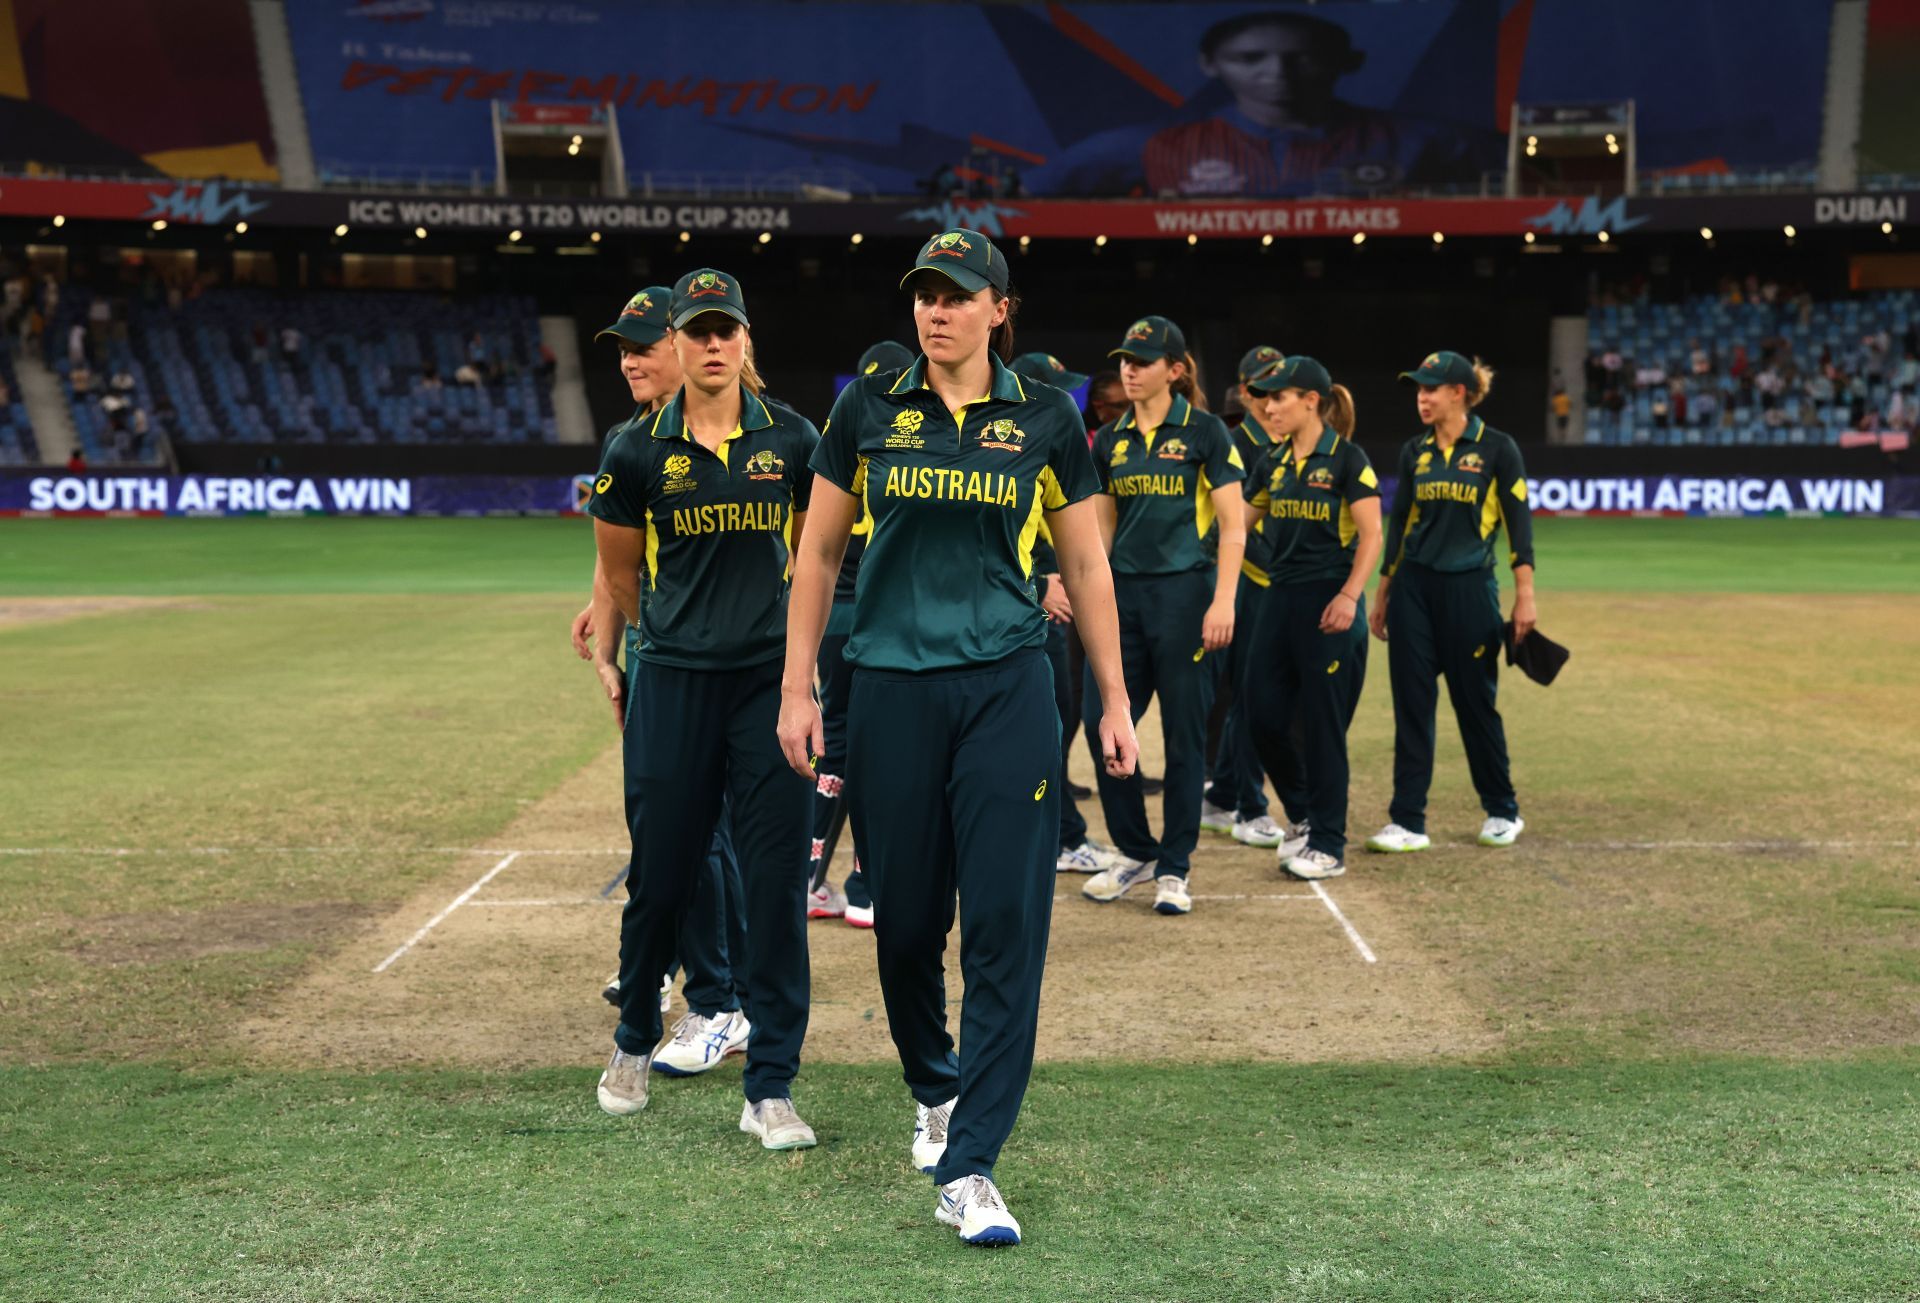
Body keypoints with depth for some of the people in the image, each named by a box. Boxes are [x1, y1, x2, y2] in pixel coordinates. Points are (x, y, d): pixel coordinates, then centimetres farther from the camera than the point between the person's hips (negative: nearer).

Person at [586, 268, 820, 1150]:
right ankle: (634, 1041, 34)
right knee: (661, 872, 8)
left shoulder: (791, 440, 1)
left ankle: (771, 1087, 5)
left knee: (776, 880, -2)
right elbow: (618, 571, 13)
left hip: (771, 680, 0)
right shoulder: (639, 453, -1)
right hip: (674, 685, 0)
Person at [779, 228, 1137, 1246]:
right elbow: (819, 554, 9)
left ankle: (967, 1170, -4)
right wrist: (797, 688, 4)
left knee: (1005, 925, -8)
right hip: (891, 690, 1)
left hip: (1006, 691, -1)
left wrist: (1114, 701, 7)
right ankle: (933, 1091, 37)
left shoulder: (1044, 419, 3)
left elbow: (1085, 565, 9)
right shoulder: (869, 409, 4)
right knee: (905, 920, 8)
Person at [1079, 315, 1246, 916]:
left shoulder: (1204, 432, -4)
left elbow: (1232, 527, -6)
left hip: (1184, 591, -5)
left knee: (1184, 733, 1)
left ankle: (1173, 868, 11)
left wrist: (1223, 602, -14)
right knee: (1105, 725, 2)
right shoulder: (1109, 440, 10)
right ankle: (1136, 853, 20)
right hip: (1123, 595, 5)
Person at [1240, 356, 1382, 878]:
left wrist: (1350, 596, -20)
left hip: (1328, 601, -7)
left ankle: (1328, 845, 7)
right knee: (1263, 717, 5)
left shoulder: (1346, 459, -8)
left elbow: (1371, 536, -11)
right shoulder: (1274, 462, 11)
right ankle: (1307, 819, 24)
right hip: (1279, 596, 7)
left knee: (1323, 725, -2)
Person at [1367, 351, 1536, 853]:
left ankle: (1502, 812, 21)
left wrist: (1524, 596, -11)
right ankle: (1408, 821, 6)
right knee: (1411, 704, 2)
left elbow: (1519, 523, -6)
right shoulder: (1415, 451, 8)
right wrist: (1382, 595, 14)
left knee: (1475, 702, 4)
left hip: (1469, 587, -4)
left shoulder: (1496, 449, -5)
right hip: (1413, 586, 4)